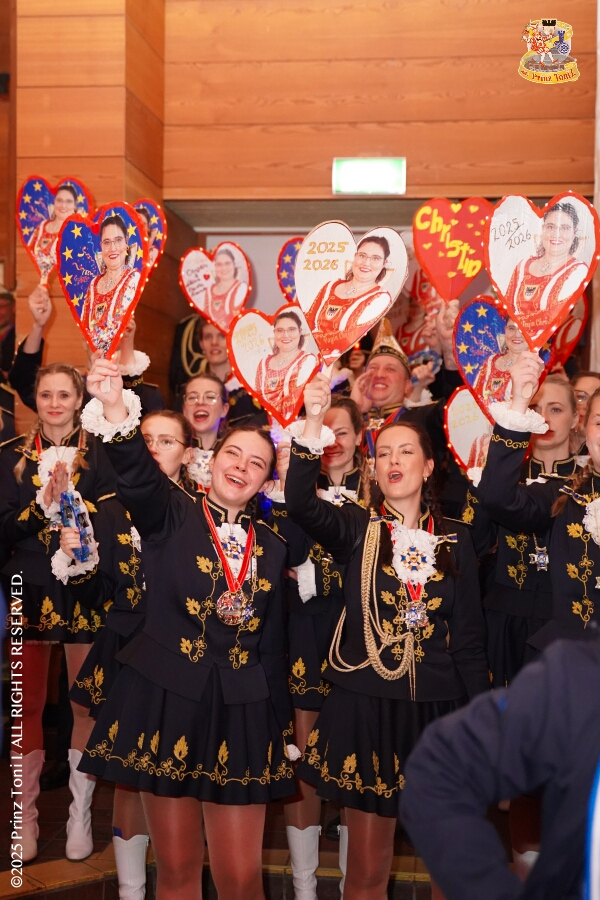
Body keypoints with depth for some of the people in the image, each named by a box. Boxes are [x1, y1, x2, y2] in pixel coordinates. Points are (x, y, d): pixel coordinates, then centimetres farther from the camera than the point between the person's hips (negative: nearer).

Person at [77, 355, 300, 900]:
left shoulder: (272, 547, 10)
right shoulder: (172, 517, 0)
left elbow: (274, 646, 13)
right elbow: (137, 473, -23)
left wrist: (282, 729, 12)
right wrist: (115, 407, -42)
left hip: (242, 713, 3)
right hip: (167, 702, -2)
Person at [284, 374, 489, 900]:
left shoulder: (456, 541, 6)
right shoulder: (357, 529, 0)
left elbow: (470, 639, 7)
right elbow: (300, 504, -21)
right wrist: (313, 422, -33)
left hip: (439, 714, 2)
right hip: (365, 711, -2)